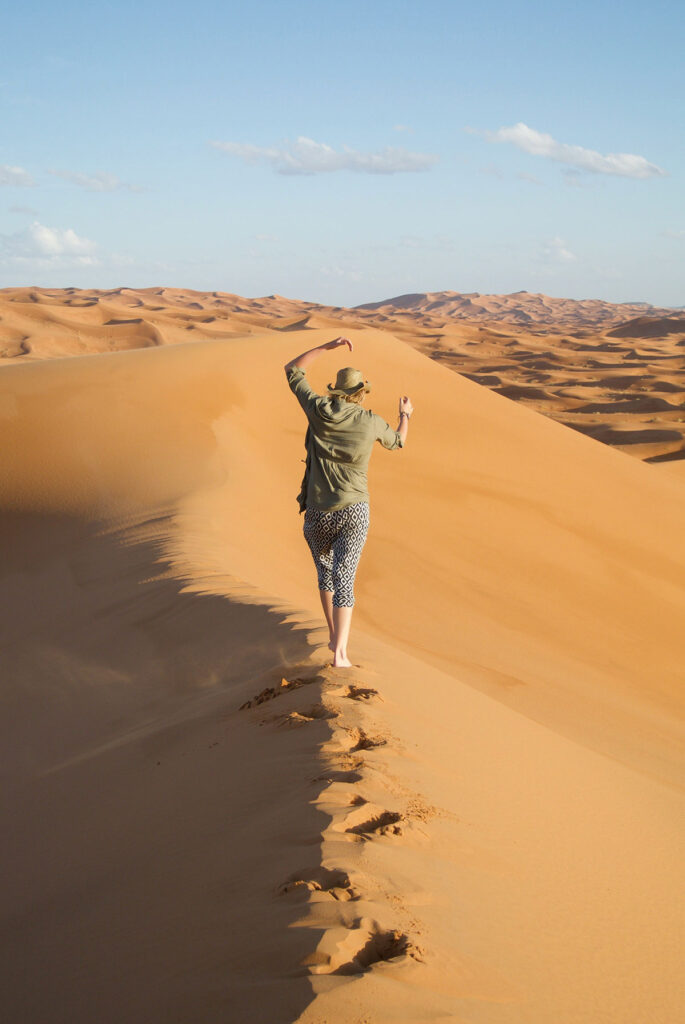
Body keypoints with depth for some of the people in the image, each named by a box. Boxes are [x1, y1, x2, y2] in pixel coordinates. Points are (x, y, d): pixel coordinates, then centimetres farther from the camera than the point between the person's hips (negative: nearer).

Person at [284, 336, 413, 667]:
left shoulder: (319, 410, -4)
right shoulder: (372, 422, -2)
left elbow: (291, 370, 11)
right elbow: (397, 441, 23)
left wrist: (328, 346, 14)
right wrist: (405, 415, 43)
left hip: (318, 515, 1)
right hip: (354, 512, -1)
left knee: (325, 567, 26)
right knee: (343, 579, -4)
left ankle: (334, 635, 34)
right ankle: (340, 652, -18)